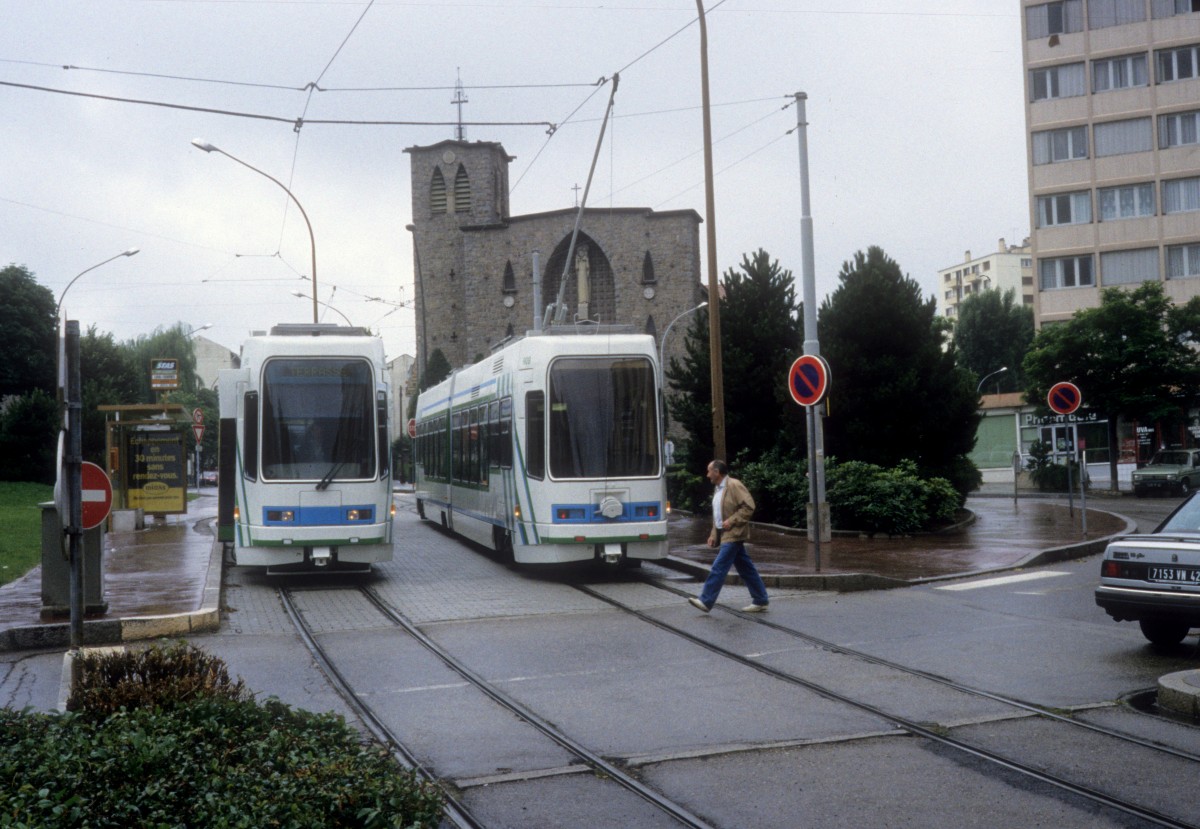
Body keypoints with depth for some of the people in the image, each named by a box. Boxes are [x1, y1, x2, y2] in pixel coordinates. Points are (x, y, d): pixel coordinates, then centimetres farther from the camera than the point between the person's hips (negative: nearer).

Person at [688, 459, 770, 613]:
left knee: (718, 568, -11)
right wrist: (714, 534, 14)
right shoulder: (718, 489, 16)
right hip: (725, 534, 9)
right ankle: (760, 600, 15)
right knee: (745, 568, 11)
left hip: (733, 534, -9)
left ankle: (706, 601, -10)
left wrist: (731, 521, -20)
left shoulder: (734, 485, -12)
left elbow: (749, 507, -17)